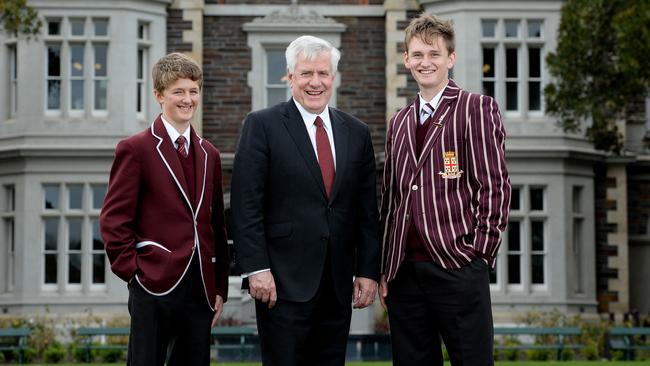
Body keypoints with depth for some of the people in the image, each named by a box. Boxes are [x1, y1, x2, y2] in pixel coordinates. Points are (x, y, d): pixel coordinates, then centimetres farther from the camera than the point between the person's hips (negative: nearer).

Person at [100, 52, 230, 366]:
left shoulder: (209, 154, 16)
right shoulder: (136, 149, -2)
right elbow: (113, 219, -5)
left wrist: (220, 287, 12)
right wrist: (132, 270, -10)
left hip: (201, 290, 6)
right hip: (155, 285, -6)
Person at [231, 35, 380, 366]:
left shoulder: (356, 133, 12)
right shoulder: (262, 125, -1)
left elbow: (367, 210, 12)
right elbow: (246, 205, -7)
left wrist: (368, 271, 5)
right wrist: (257, 268, -13)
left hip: (338, 288, 4)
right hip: (284, 283, -4)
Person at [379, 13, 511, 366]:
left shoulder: (477, 109, 1)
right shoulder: (399, 122, 18)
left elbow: (495, 187, -4)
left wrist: (478, 255, -10)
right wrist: (384, 269, 12)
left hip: (457, 268, -5)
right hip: (403, 271, 5)